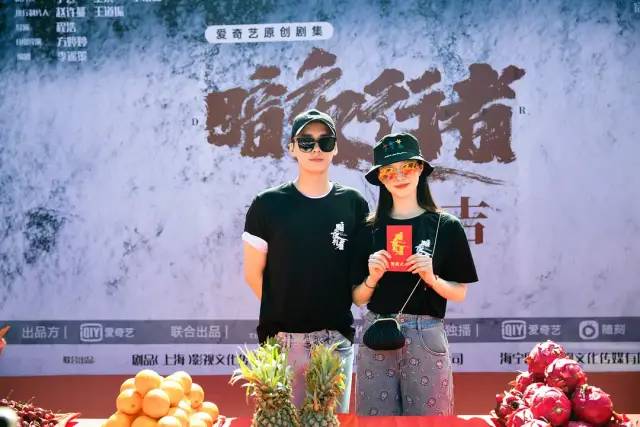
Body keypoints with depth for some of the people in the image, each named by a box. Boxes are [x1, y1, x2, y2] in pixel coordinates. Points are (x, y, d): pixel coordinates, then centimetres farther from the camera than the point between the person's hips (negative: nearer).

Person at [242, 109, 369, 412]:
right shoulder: (268, 204, -2)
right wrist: (281, 311, 7)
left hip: (337, 338, 1)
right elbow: (253, 273, 4)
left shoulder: (353, 204, 3)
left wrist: (336, 308, 4)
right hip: (282, 337, -1)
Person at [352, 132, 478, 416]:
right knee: (376, 417, 8)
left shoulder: (446, 226, 0)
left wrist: (432, 279, -14)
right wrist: (372, 278, -12)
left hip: (425, 336, -1)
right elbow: (358, 298, 7)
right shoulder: (370, 230, 4)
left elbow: (460, 293, 4)